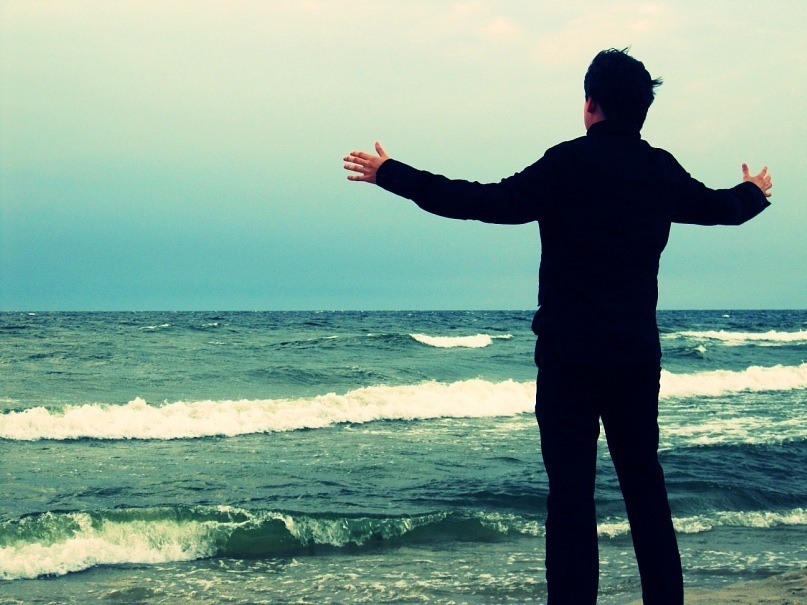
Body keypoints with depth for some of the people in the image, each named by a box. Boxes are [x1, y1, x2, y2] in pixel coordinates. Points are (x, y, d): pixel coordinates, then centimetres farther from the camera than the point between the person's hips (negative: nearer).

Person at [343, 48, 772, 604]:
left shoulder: (569, 165, -11)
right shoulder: (663, 172, 6)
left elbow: (485, 202, -13)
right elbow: (720, 207, 25)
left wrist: (390, 174, -5)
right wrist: (756, 192, 49)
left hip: (570, 357, -5)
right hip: (639, 355, 5)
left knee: (572, 492, -3)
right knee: (644, 482, 14)